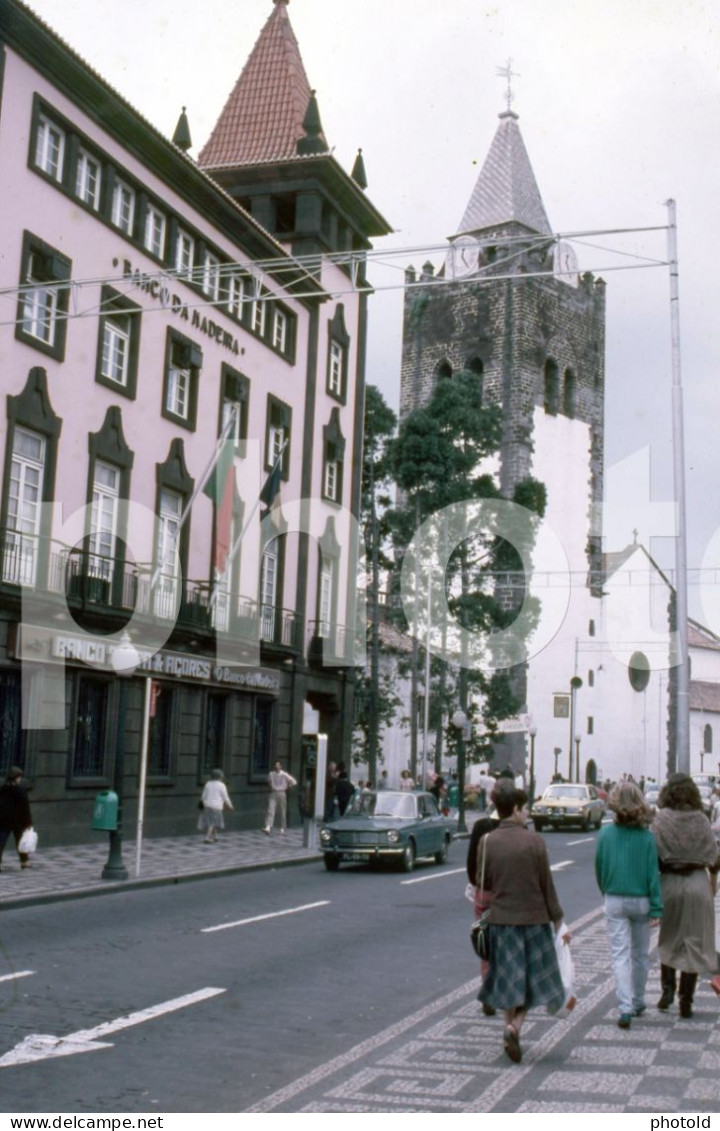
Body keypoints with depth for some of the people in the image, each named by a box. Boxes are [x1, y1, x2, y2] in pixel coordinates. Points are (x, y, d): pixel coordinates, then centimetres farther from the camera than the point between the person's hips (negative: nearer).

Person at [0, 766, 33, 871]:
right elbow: (25, 807, -12)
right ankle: (25, 861, 22)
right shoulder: (20, 789, -11)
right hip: (17, 820, -4)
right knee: (20, 841, 12)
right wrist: (28, 822, -8)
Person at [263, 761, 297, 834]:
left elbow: (293, 782, -3)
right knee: (270, 811, -11)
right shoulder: (271, 774, 1)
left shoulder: (284, 774, -7)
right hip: (273, 794, 2)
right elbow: (269, 781, 23)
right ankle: (268, 828, -21)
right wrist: (271, 787, 11)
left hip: (281, 794, -2)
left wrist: (287, 787, 1)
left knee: (282, 812, 6)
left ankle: (282, 828, 22)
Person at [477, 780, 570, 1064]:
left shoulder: (487, 842, -4)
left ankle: (511, 1031, 20)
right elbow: (547, 884, -7)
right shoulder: (533, 840, -12)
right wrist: (558, 921, 1)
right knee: (534, 977, 9)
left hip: (501, 920, 3)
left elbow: (482, 883, 3)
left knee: (509, 979, 15)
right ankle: (514, 1025, -10)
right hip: (534, 918, -3)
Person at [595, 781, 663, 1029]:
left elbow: (599, 869, 2)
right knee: (640, 954, 17)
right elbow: (653, 873, -8)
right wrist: (656, 909, -5)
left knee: (620, 955, 0)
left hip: (614, 902, 0)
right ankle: (638, 1003, 30)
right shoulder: (646, 836, -10)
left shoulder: (606, 834, -7)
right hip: (641, 901, 0)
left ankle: (625, 1008, -11)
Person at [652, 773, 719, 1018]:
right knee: (694, 942, 6)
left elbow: (654, 855, -11)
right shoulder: (700, 819, -5)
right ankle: (686, 1001, 6)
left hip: (669, 883, 0)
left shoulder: (661, 819, -8)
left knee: (668, 940, 20)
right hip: (698, 882, 0)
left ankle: (667, 989, 10)